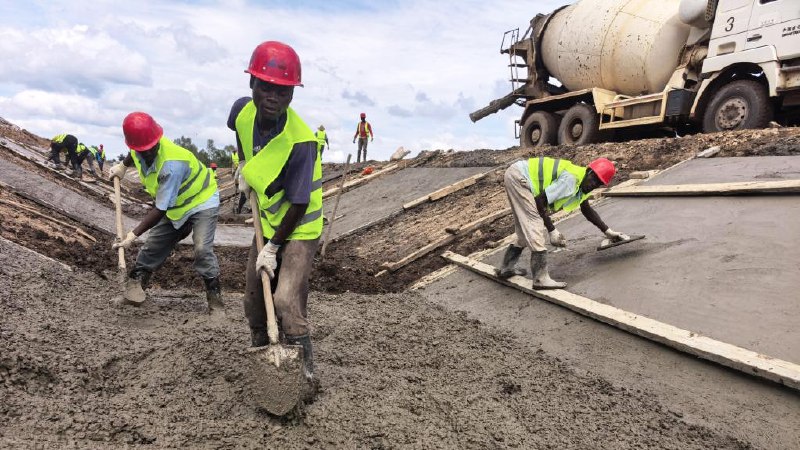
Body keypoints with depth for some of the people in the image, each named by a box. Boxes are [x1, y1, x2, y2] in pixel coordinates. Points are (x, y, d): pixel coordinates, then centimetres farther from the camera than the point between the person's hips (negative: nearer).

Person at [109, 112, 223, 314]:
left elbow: (160, 209, -34)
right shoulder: (140, 150, -14)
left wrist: (133, 234, -32)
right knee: (151, 247, 10)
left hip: (202, 201, -8)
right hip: (175, 206, 8)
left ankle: (215, 299, -14)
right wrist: (122, 166, 21)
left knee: (202, 249, -24)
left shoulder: (171, 164, -38)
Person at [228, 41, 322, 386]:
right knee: (254, 299, 14)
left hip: (299, 228, -7)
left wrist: (274, 247, -18)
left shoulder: (301, 142, -32)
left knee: (286, 300, -18)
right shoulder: (243, 111, -13)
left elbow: (298, 205, -24)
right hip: (267, 222, 7)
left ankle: (303, 370, 0)